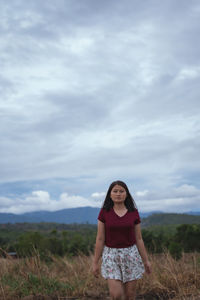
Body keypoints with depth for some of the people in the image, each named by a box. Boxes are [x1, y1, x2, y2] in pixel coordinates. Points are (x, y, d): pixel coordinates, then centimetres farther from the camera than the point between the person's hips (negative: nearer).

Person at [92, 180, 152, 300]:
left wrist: (146, 260, 4)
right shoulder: (104, 212, -4)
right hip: (111, 255, -1)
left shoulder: (134, 213, -1)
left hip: (130, 255, 1)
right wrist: (95, 262, -2)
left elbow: (138, 239, 4)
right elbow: (100, 239, -3)